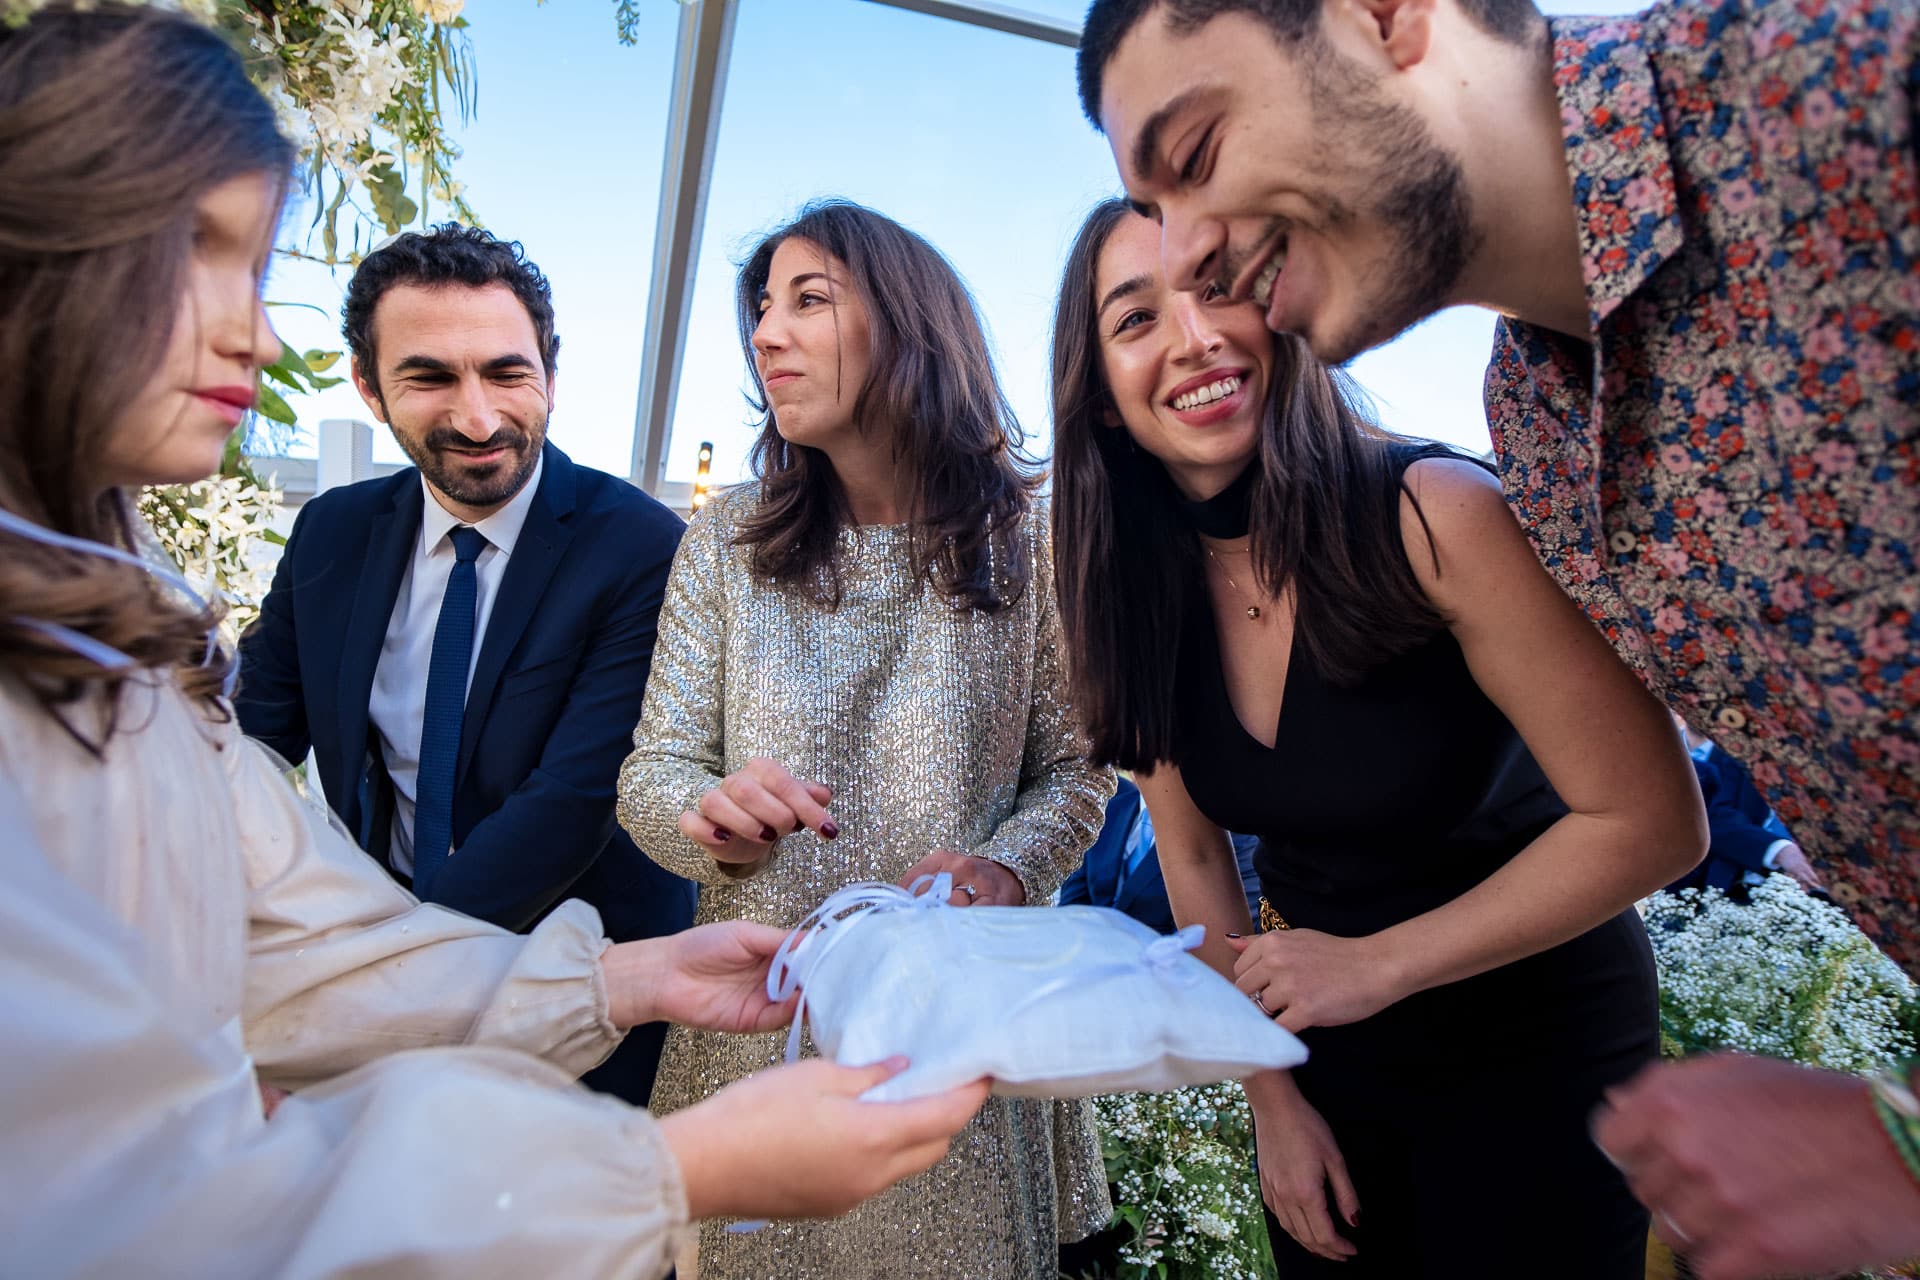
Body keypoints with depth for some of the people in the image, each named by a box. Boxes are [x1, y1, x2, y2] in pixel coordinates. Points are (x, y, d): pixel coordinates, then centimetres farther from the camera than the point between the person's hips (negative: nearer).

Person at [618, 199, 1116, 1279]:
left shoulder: (1026, 541, -5)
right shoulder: (729, 541, -2)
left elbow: (1075, 767, -1)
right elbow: (652, 771, -2)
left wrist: (1007, 870, -19)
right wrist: (713, 814, -23)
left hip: (959, 1010, -1)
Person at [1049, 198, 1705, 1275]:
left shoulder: (1433, 512, -25)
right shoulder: (1135, 592, -11)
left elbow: (1654, 822, -22)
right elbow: (1193, 854, -2)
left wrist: (1378, 963, -20)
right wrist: (1272, 1100, -1)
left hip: (1537, 1040, -4)